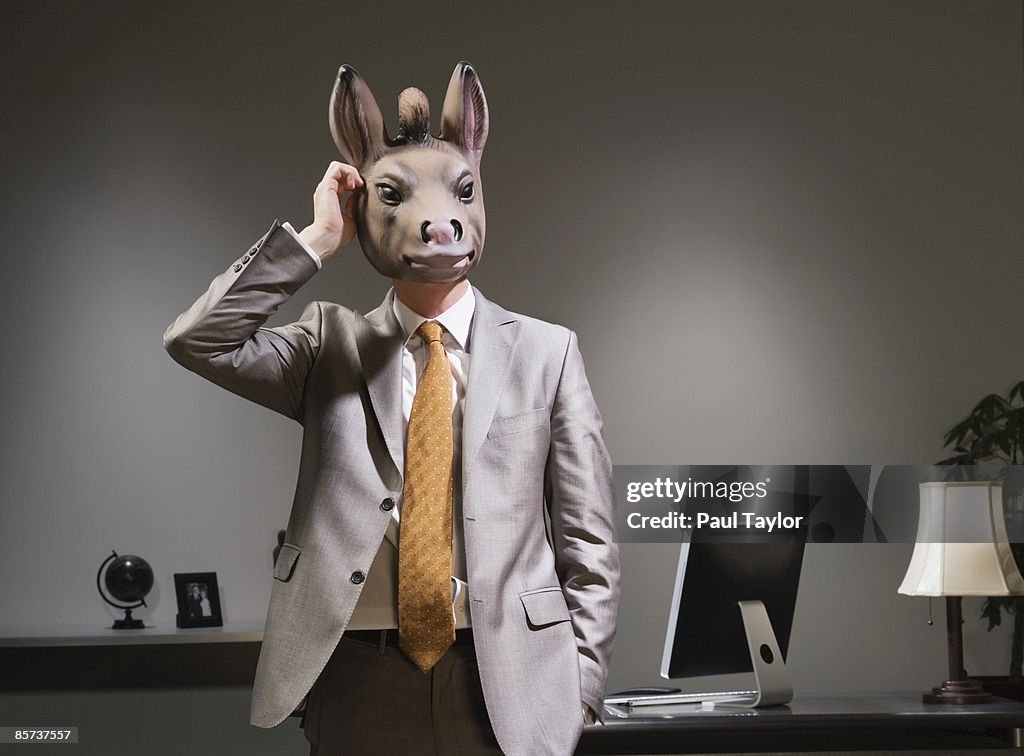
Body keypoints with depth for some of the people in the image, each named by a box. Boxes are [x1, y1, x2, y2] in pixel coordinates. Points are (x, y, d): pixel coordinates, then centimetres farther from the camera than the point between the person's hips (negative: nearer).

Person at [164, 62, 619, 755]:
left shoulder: (546, 352, 4)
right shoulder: (332, 347, 7)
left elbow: (589, 542, 3)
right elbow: (196, 341, -9)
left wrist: (580, 690, -3)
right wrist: (317, 239, -7)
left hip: (509, 679, 0)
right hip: (358, 679, 1)